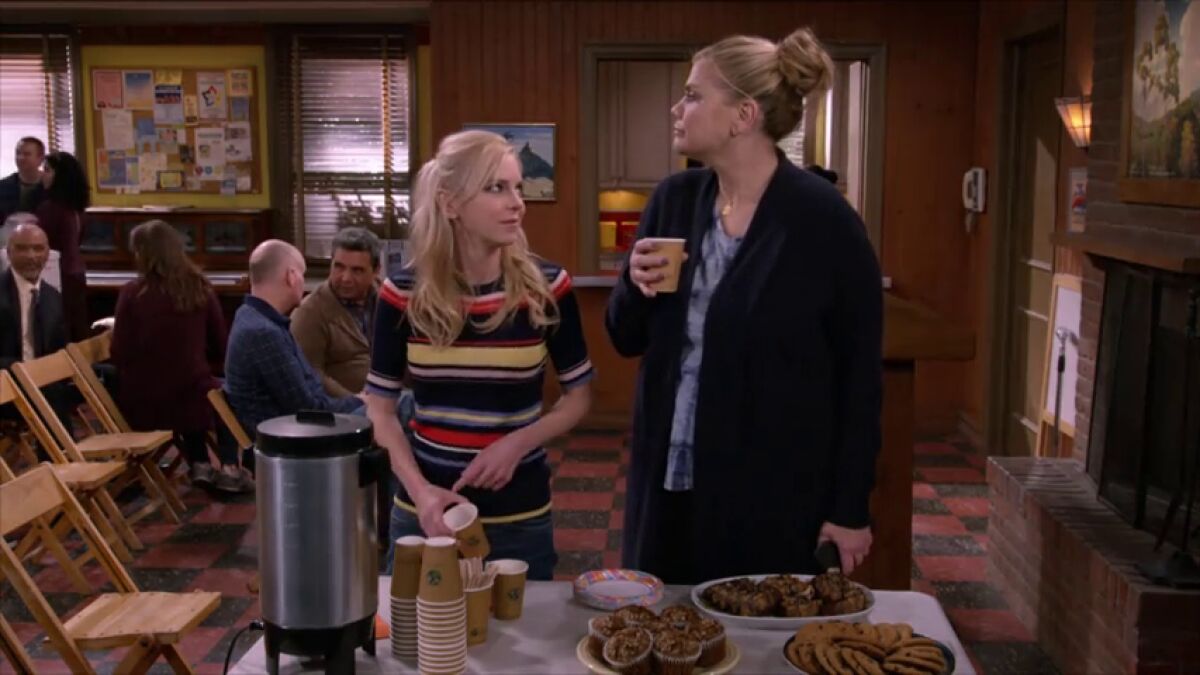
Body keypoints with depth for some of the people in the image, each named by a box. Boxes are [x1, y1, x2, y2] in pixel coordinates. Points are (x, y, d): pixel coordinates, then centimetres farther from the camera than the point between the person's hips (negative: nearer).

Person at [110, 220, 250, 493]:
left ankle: (200, 465, 26)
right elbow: (220, 349, 5)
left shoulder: (132, 292, -9)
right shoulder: (199, 287, -4)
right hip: (190, 399, 0)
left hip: (142, 405, 1)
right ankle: (230, 469, 20)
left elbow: (120, 355, -6)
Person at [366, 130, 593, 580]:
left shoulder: (546, 288, -8)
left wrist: (518, 444, -14)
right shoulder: (404, 294, -6)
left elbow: (579, 395, 2)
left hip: (519, 518, -1)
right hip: (424, 513, 1)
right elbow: (379, 408, 1)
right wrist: (419, 490, -13)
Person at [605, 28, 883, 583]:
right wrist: (636, 287, -12)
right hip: (669, 482, 5)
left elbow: (860, 375, -9)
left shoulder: (823, 220, -14)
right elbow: (627, 340, 9)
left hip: (776, 491, -5)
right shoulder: (674, 201, 0)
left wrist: (851, 507, -7)